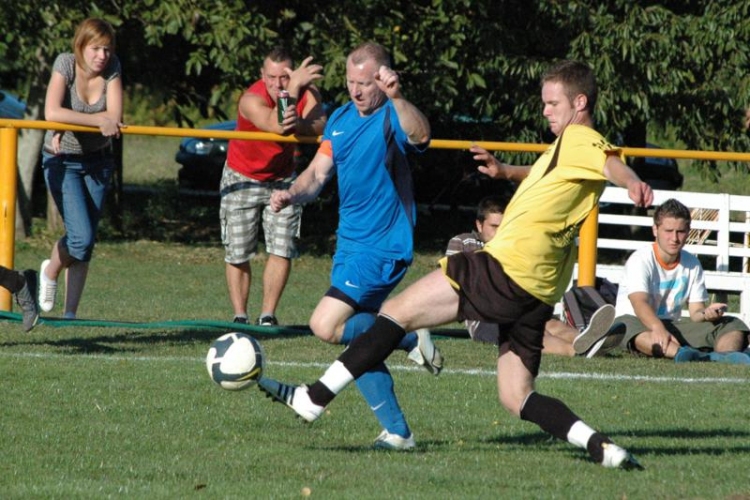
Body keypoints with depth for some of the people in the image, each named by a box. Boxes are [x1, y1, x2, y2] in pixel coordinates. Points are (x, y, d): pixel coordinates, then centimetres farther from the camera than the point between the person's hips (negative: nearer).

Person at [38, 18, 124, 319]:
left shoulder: (112, 68, -6)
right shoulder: (66, 64, -16)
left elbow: (115, 117, -15)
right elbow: (52, 112, -29)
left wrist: (72, 122, -24)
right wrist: (99, 120, -28)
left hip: (97, 161, 4)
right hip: (62, 161, -4)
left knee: (86, 242, 3)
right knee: (81, 237, -16)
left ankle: (70, 314, 12)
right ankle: (51, 270, 17)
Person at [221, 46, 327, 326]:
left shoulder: (307, 92, -15)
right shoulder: (251, 100, -29)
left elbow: (320, 127, -31)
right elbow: (276, 126, -46)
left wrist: (299, 124, -52)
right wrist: (293, 89, -54)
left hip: (282, 179, 3)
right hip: (243, 177, -3)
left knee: (282, 249, -7)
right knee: (237, 253, -4)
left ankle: (267, 316, 2)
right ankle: (240, 317, 5)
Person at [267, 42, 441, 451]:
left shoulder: (392, 119, -15)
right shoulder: (341, 119, 10)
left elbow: (419, 136, -38)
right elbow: (319, 172, 11)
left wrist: (395, 98, -56)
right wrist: (292, 194, -10)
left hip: (383, 246, -9)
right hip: (350, 244, 9)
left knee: (326, 326, -20)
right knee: (354, 339, 9)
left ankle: (411, 339, -4)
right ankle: (397, 432, 15)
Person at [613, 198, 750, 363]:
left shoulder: (692, 264, 7)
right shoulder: (641, 260, -12)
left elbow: (695, 311, 3)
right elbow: (639, 302, -29)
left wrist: (706, 314, -24)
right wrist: (658, 328, -51)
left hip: (674, 326, 6)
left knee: (732, 325, -12)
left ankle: (727, 355, -52)